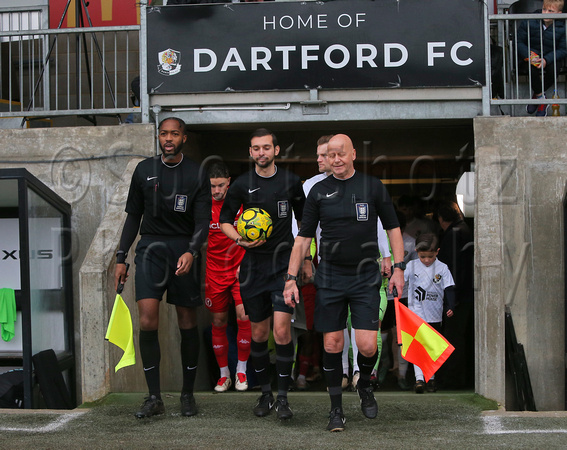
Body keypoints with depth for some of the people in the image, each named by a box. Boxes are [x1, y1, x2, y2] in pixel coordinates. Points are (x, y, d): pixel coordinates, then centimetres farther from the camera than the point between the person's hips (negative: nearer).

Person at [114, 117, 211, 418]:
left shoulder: (197, 175, 2)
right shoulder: (144, 170, 9)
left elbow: (203, 221, -4)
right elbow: (133, 216, 14)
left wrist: (191, 252, -22)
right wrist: (121, 258, 10)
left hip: (184, 249, -1)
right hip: (151, 247, 1)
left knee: (187, 324, 4)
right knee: (147, 321, -12)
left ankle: (188, 394, 19)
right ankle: (154, 397, -5)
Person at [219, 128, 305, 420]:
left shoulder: (291, 182, 3)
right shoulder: (242, 184, 2)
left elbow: (304, 220, 15)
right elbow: (224, 220, 10)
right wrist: (241, 240, -9)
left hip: (284, 263, -1)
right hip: (254, 264, 1)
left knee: (282, 329, -14)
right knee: (258, 333, 8)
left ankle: (283, 397, -5)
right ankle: (265, 393, 23)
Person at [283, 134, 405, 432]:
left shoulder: (373, 186, 3)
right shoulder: (319, 191, 5)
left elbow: (393, 228, 9)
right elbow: (303, 238, 7)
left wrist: (398, 267, 0)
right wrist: (291, 278, 1)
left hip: (365, 278, -1)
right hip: (330, 279, 1)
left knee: (368, 346, -9)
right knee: (332, 346, 1)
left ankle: (365, 385, 23)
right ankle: (336, 408, 16)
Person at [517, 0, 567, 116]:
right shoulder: (529, 22, -7)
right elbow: (519, 42, -2)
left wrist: (546, 60, -26)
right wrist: (529, 56, -22)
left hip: (550, 58, 0)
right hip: (530, 55, 0)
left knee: (553, 69, -33)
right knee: (532, 67, -35)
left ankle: (537, 94, -6)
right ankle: (540, 96, -8)